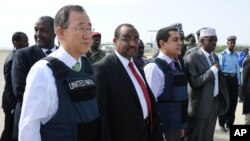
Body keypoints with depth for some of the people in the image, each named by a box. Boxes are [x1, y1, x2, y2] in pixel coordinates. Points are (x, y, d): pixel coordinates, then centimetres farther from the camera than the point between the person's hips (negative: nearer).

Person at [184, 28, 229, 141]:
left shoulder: (215, 57, 10)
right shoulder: (192, 58, -16)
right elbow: (193, 82, -23)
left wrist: (224, 98, 13)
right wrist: (212, 70, -24)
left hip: (215, 102, 7)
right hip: (200, 105, -7)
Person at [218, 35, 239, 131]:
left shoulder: (236, 55, 10)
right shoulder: (223, 54, -9)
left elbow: (237, 68, 14)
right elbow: (219, 68, -9)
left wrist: (238, 81, 12)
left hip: (234, 78, 6)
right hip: (225, 78, -6)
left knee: (234, 101, 10)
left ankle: (229, 123, 25)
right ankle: (222, 123, 18)